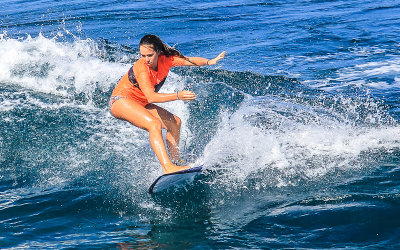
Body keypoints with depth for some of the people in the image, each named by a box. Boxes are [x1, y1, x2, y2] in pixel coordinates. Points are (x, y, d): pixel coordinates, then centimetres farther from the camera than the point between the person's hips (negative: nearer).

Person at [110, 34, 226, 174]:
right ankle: (167, 167, -41)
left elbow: (189, 60, -10)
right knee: (154, 123, -31)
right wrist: (178, 96, -52)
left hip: (139, 104, 8)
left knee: (175, 122, 6)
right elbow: (150, 97, -42)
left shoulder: (165, 59, -11)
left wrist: (209, 62, -29)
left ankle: (175, 161, 13)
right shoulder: (141, 68, -31)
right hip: (120, 101, -8)